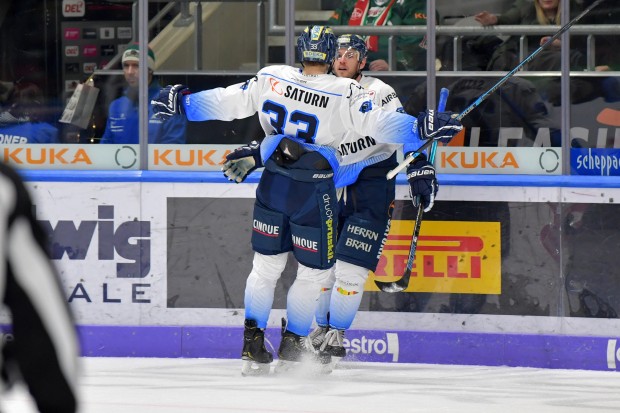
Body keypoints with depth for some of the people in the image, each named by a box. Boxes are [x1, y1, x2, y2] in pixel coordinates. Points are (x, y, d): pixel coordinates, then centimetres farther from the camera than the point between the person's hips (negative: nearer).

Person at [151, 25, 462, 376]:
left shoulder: (270, 79, -3)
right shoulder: (347, 94, -12)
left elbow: (227, 104, 4)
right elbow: (378, 124, -18)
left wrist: (182, 103, 16)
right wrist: (423, 128, -14)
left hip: (272, 187, 4)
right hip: (314, 195, -4)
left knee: (267, 265, 16)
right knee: (314, 272, 13)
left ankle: (253, 347, 17)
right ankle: (291, 347, 17)